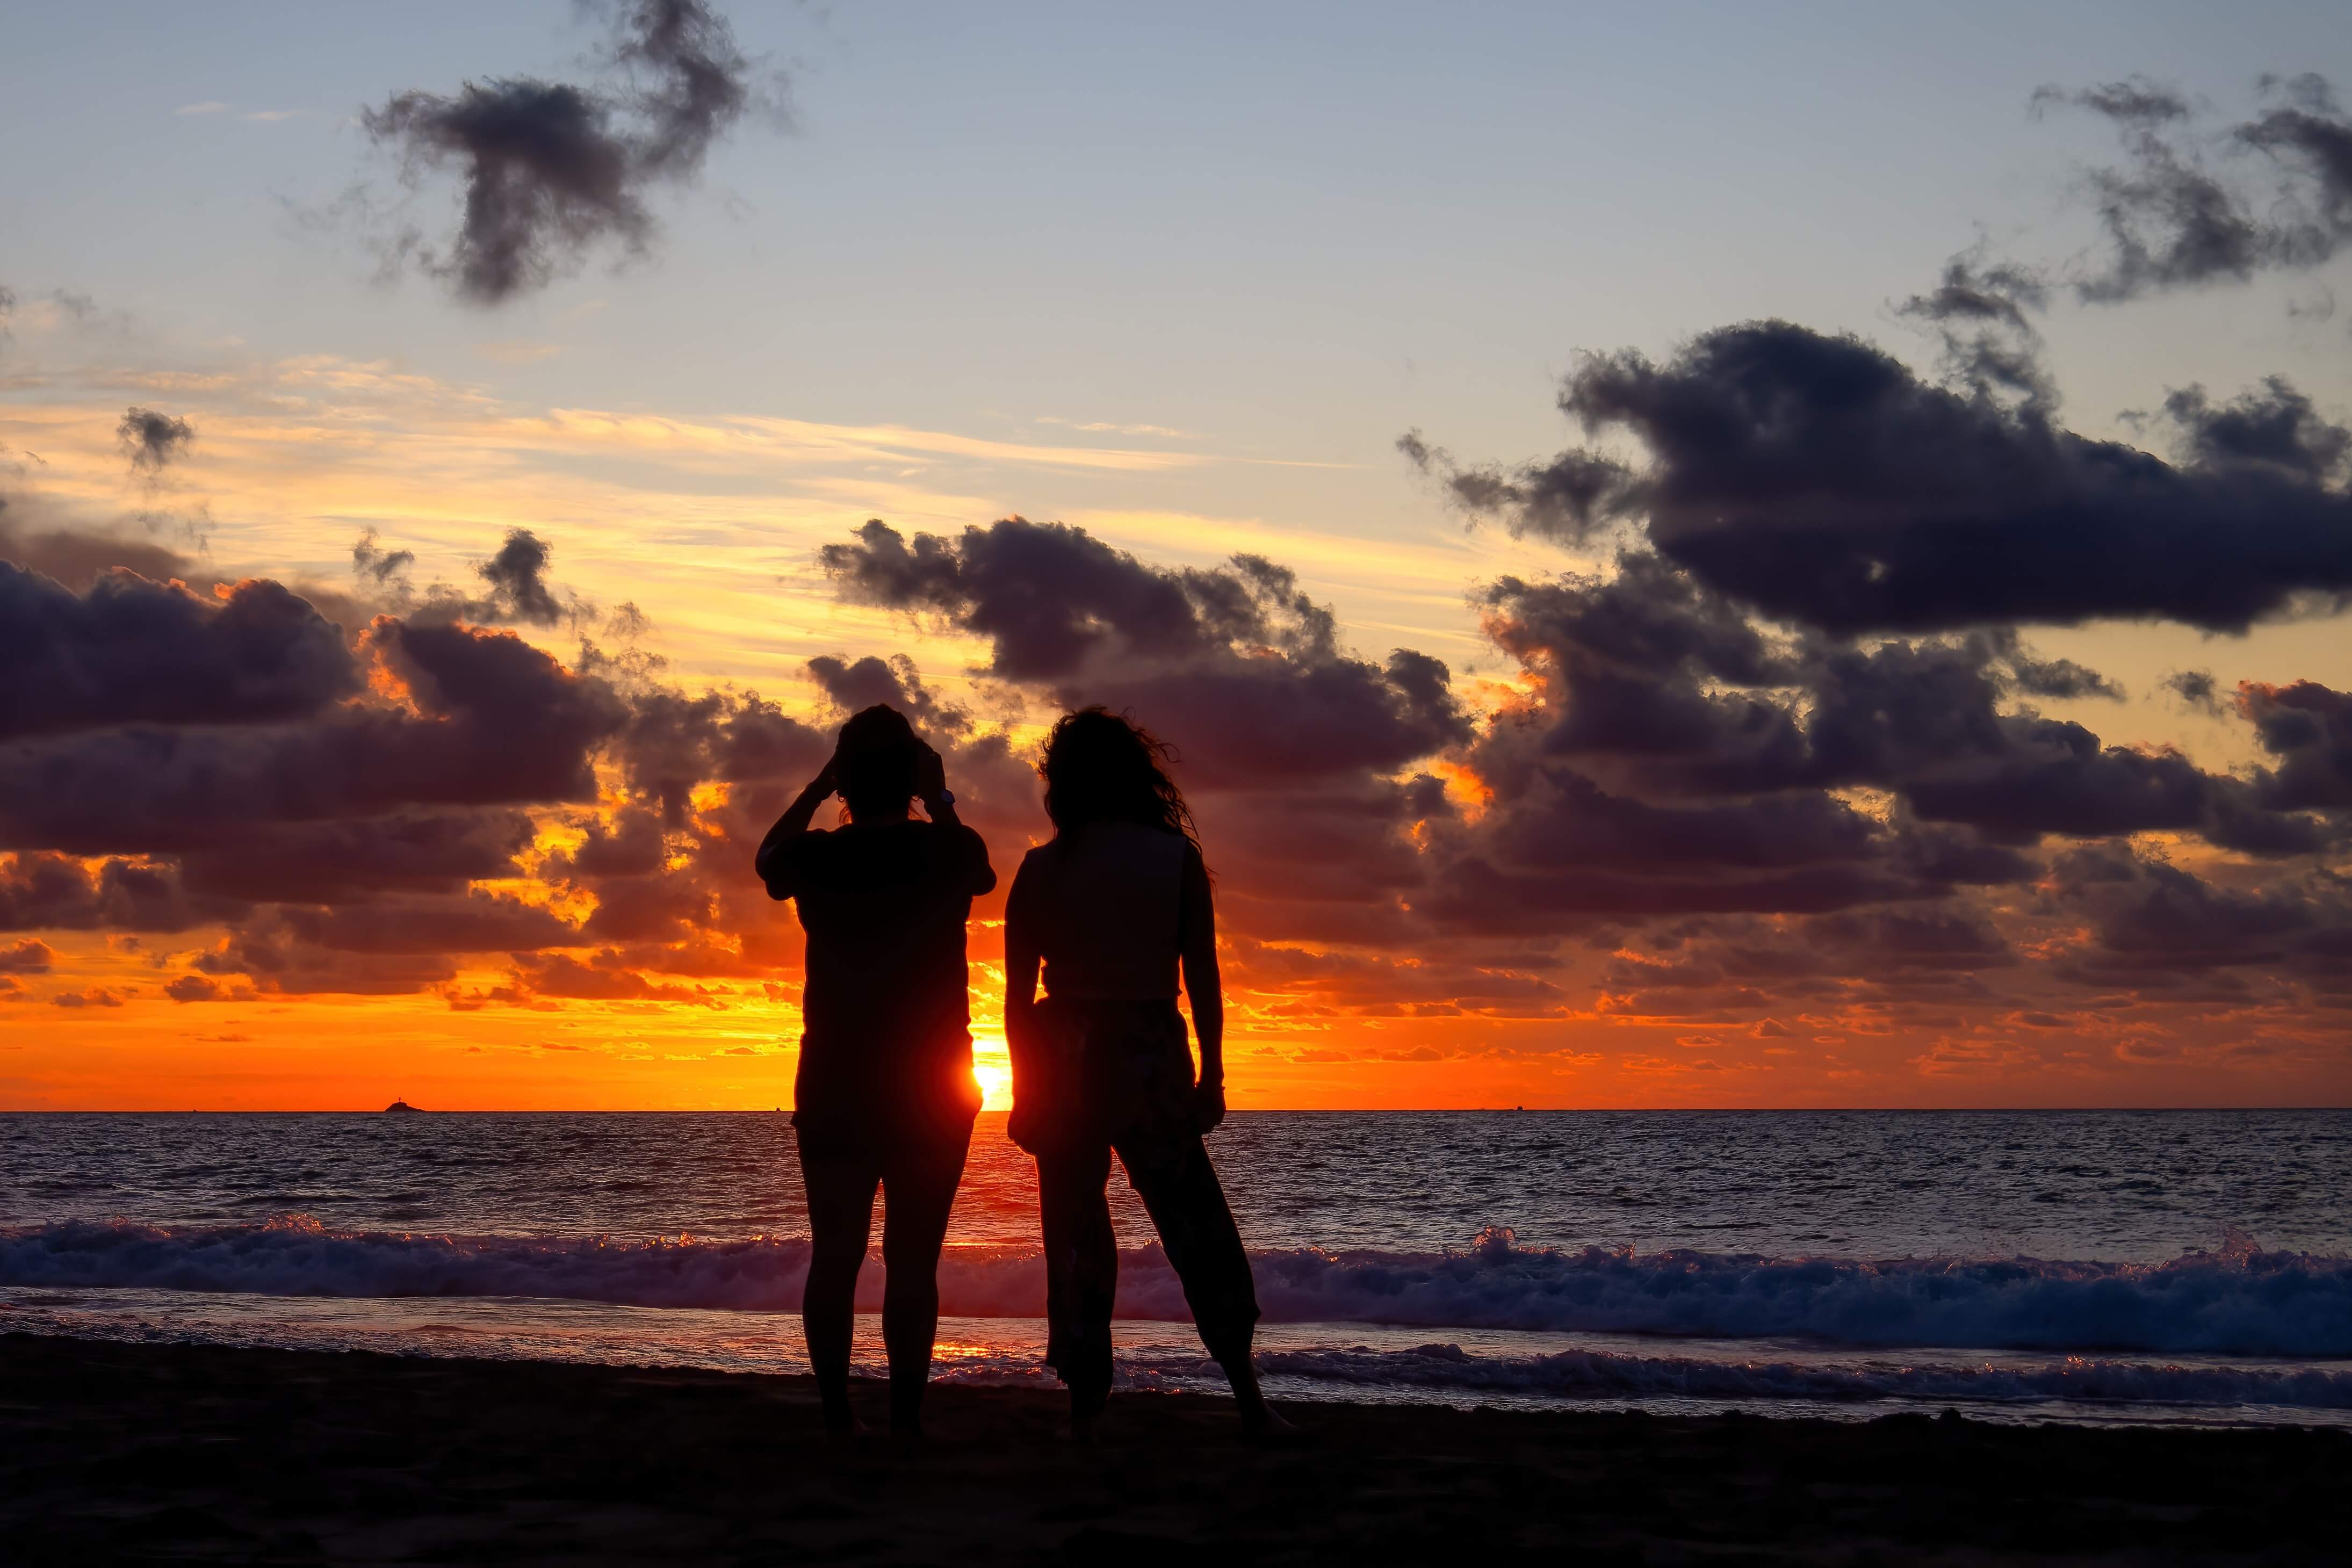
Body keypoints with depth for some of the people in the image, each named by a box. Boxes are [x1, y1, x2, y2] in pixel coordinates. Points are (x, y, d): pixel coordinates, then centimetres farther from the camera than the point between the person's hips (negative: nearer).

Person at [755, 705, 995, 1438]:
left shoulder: (816, 859, -6)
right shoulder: (949, 851, -8)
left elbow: (767, 858, 19)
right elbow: (982, 875, 17)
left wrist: (819, 786, 18)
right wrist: (939, 798, 20)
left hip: (834, 1085, 1)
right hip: (931, 1087, -1)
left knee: (835, 1254, 6)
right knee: (913, 1259, 1)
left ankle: (836, 1412, 5)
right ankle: (906, 1416, -1)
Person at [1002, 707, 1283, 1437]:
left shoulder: (1040, 869, 1)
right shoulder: (1177, 857, -1)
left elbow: (1017, 994, 1)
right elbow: (1203, 978, -2)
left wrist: (1027, 1087, 9)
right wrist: (1211, 1075, 4)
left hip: (1064, 1063, 1)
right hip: (1151, 1061, -1)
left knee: (1075, 1238, 9)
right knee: (1199, 1234, 7)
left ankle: (1084, 1408, 10)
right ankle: (1249, 1400, 6)